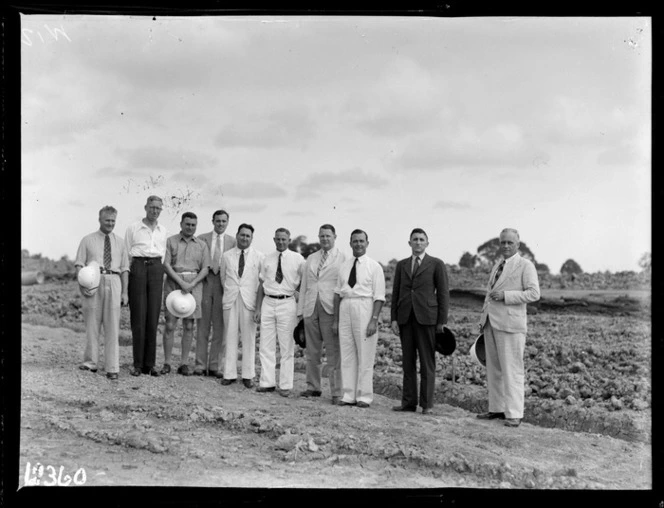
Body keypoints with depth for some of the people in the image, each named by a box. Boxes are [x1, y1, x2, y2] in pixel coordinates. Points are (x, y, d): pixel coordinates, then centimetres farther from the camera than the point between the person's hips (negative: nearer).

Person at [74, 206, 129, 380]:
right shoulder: (88, 240, 10)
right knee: (92, 324, 4)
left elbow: (124, 268, 12)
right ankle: (91, 362, 16)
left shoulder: (119, 242, 15)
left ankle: (112, 368, -1)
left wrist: (125, 291, 4)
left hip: (113, 282, 1)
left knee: (112, 326, -2)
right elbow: (79, 264, 5)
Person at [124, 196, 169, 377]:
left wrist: (160, 275, 11)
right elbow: (127, 255, 7)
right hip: (138, 268, -3)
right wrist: (127, 277, 1)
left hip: (156, 269, 3)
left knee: (153, 317, -1)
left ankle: (150, 364, 4)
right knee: (138, 317, -5)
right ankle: (138, 364, -1)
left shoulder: (163, 231, 15)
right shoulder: (133, 228, 6)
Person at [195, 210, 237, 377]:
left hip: (224, 285, 0)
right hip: (205, 283, 0)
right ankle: (200, 365, 8)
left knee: (220, 328, 1)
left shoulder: (232, 242, 8)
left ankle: (215, 366, 7)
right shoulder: (201, 239, 8)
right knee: (203, 325, 3)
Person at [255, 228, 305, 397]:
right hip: (268, 302, 3)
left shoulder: (297, 259, 0)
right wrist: (257, 308, 7)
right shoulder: (267, 258, 8)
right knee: (266, 346, 5)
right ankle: (267, 382, 13)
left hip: (287, 303, -3)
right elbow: (262, 284, 11)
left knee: (287, 347, 2)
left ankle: (285, 385, 9)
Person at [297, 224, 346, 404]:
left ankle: (337, 392, -3)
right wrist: (300, 310, 12)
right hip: (311, 308, 5)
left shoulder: (342, 258, 2)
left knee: (333, 352, -6)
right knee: (311, 351, 10)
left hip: (331, 309, -5)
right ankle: (313, 387, 20)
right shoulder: (311, 259, 17)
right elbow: (304, 285, 17)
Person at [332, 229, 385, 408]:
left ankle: (364, 396, 7)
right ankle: (348, 395, 13)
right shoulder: (344, 266, 11)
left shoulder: (374, 266, -3)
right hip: (345, 309, 5)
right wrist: (335, 319, 8)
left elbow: (379, 297, -8)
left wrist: (374, 320, -16)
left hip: (364, 308, -5)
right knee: (347, 354, 7)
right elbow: (338, 293, 12)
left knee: (365, 355, 0)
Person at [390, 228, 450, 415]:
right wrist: (394, 318, 4)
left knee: (427, 363, -1)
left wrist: (442, 321, -4)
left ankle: (427, 404, 4)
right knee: (408, 362, 6)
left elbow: (443, 293, 1)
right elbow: (396, 293, 14)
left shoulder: (436, 264, 4)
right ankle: (408, 401, 11)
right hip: (405, 318, 4)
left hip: (426, 317, -4)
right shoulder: (401, 265, 15)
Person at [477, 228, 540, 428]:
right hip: (491, 322, 7)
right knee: (493, 368, 8)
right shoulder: (497, 267, 20)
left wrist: (505, 296, -17)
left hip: (510, 324, -7)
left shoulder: (525, 266, -2)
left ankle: (514, 413, -3)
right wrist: (483, 320, 20)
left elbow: (534, 293, -12)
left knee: (511, 370, -6)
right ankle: (497, 409, 14)